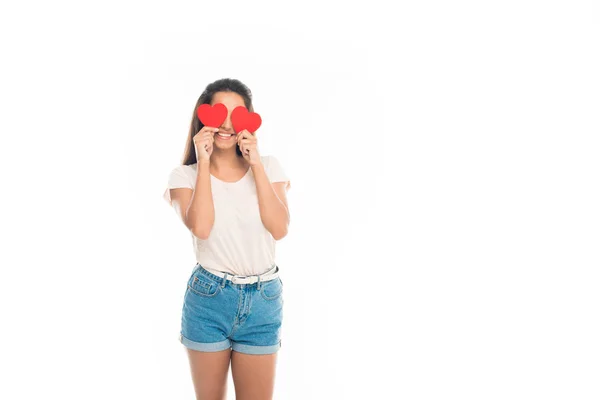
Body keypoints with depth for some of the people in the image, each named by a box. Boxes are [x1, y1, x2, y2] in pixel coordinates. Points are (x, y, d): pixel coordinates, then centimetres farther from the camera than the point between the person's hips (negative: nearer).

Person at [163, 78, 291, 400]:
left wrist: (256, 164, -12)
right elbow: (201, 228, -20)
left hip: (262, 300, 1)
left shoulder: (268, 166, 3)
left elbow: (279, 229, -12)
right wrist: (204, 163, -15)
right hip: (208, 299, -1)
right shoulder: (186, 174, -1)